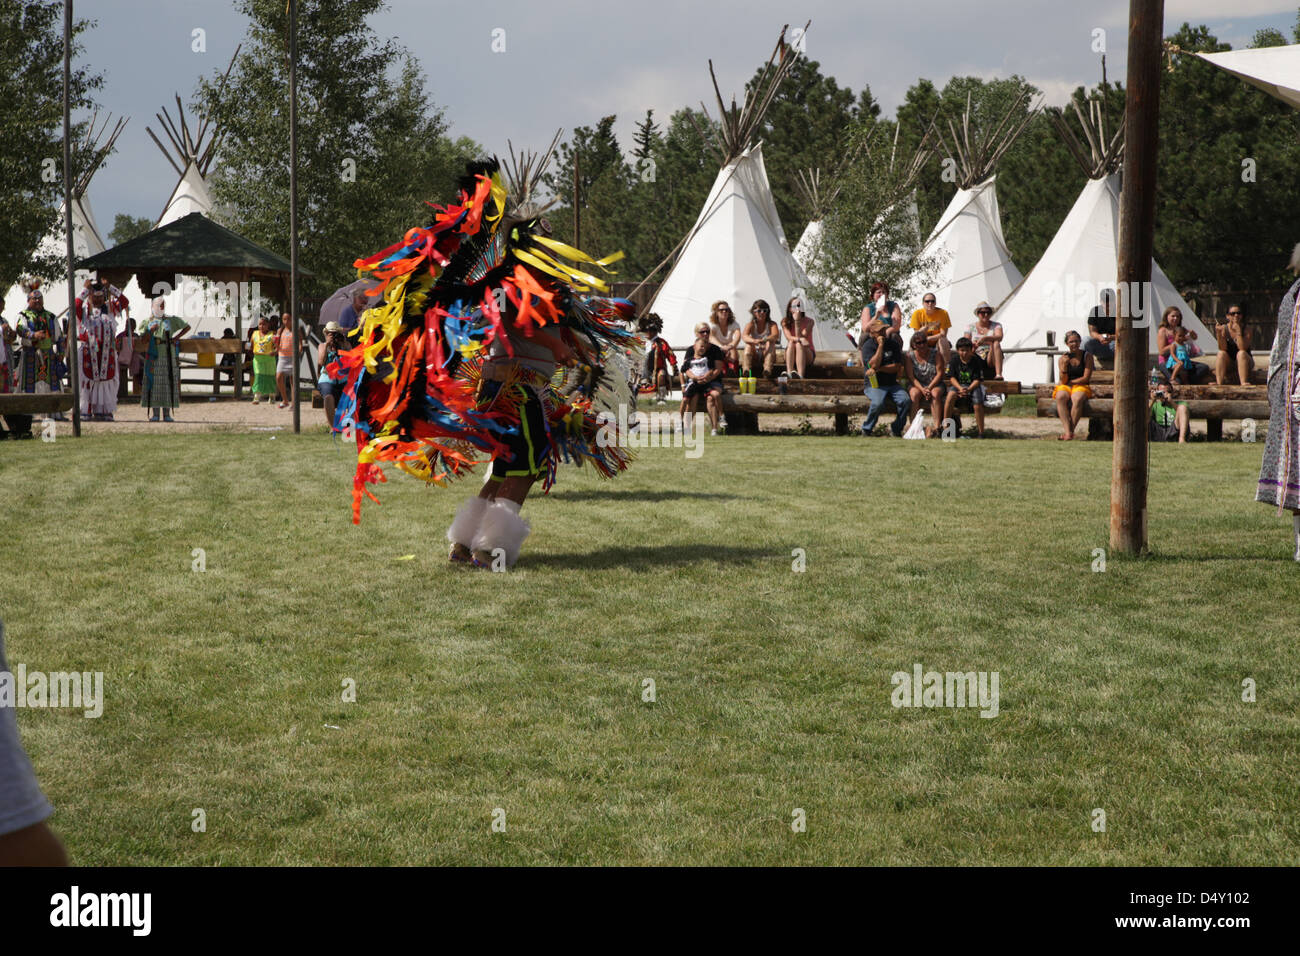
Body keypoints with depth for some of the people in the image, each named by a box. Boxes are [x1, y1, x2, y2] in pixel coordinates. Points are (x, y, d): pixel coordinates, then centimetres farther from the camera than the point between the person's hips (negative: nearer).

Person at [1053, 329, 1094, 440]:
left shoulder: (1087, 356, 2)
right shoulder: (1062, 359, 7)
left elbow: (1086, 378, -3)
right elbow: (1063, 381, 0)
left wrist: (1069, 382, -4)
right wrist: (1064, 365, -14)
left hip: (1081, 387, -2)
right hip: (1065, 387, 2)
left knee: (1077, 398, -37)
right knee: (1060, 397, -34)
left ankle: (1071, 431, -33)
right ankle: (1068, 432, -41)